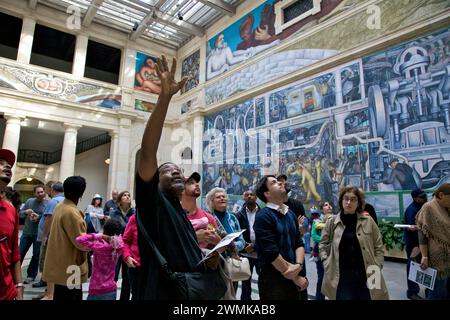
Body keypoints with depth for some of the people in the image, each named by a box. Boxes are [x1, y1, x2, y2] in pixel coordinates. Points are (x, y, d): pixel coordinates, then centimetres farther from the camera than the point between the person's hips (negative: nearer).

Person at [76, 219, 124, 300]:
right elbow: (118, 235, 15)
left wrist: (97, 236, -19)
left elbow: (79, 239, -25)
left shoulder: (100, 247, -20)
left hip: (97, 291, -5)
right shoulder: (120, 247, -7)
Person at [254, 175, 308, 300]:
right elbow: (271, 253, -20)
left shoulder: (291, 214, 8)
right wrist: (296, 278, -12)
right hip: (272, 279, -7)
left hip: (292, 277, 7)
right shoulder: (263, 216, -15)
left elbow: (299, 243, 6)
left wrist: (298, 265, -13)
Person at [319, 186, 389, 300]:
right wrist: (328, 265, -2)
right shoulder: (332, 222, 0)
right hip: (341, 277, 0)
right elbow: (323, 245, 7)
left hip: (366, 276, 1)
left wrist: (376, 267, -3)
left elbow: (378, 246, 5)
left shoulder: (368, 221, 0)